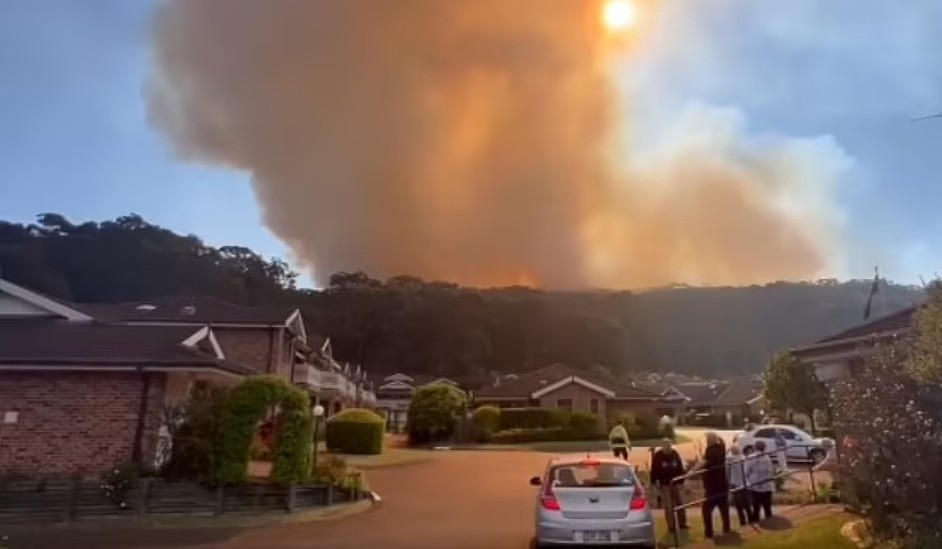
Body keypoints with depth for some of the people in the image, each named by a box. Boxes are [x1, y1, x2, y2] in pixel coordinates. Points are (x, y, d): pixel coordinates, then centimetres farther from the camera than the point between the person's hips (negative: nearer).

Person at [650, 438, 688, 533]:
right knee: (668, 506, -1)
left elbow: (680, 468, 6)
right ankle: (671, 526, 6)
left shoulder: (675, 454, 0)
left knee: (680, 503, 10)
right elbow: (654, 470, -6)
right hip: (664, 484, -3)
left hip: (675, 483, 3)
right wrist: (655, 482, -11)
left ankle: (682, 524, 24)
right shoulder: (657, 456, -9)